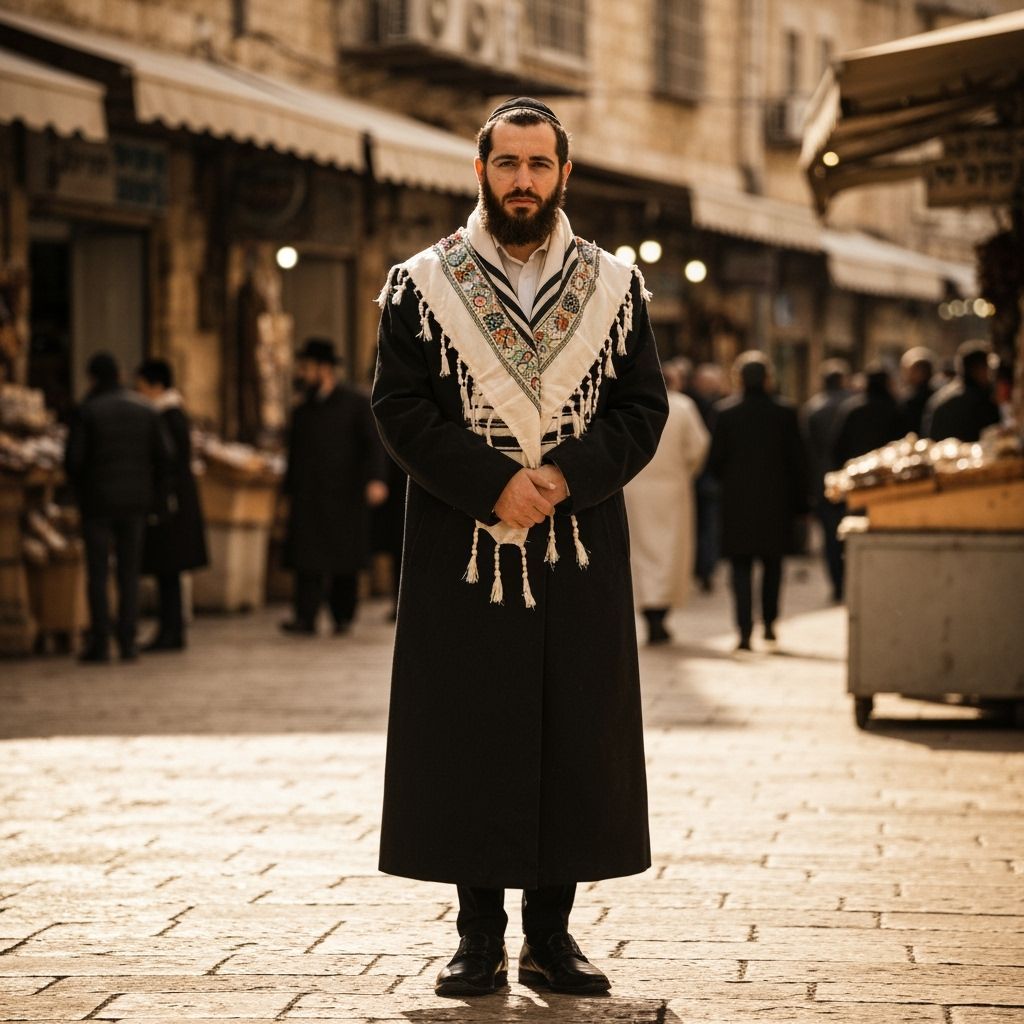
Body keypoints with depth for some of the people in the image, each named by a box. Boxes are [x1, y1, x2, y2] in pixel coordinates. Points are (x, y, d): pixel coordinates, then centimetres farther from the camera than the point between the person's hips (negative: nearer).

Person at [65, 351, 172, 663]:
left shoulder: (85, 412, -9)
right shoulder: (145, 409, 3)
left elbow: (73, 461, -12)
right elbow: (163, 456, -1)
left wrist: (80, 488, 9)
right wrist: (157, 498, 9)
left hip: (97, 502, -3)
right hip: (135, 503, 3)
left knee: (97, 573, 3)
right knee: (129, 573, 8)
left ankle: (99, 642, -1)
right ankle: (128, 643, 3)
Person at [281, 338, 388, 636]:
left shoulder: (356, 404, 2)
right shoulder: (302, 411, 16)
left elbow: (374, 444, -6)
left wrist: (376, 479, -20)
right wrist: (288, 492, 15)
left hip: (346, 496, -3)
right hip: (308, 499, 3)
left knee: (345, 561, 3)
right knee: (308, 558, -9)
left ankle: (343, 616, 15)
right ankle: (305, 618, -16)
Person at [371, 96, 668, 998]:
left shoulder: (613, 287, 8)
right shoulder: (421, 284, 3)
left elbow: (643, 408, 3)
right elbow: (401, 408, -3)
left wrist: (566, 476, -13)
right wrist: (494, 485, -14)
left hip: (581, 550, 2)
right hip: (462, 551, -1)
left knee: (576, 739, 2)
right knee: (468, 740, -1)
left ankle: (551, 932, 11)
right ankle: (480, 936, 8)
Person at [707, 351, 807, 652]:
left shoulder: (725, 411, -6)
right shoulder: (784, 412, -3)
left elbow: (714, 460, -5)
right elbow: (797, 461, -1)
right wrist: (799, 502, 6)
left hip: (737, 502, -1)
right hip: (776, 501, 1)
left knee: (741, 567, 2)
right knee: (772, 564, 18)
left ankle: (745, 631, -8)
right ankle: (769, 623, 21)